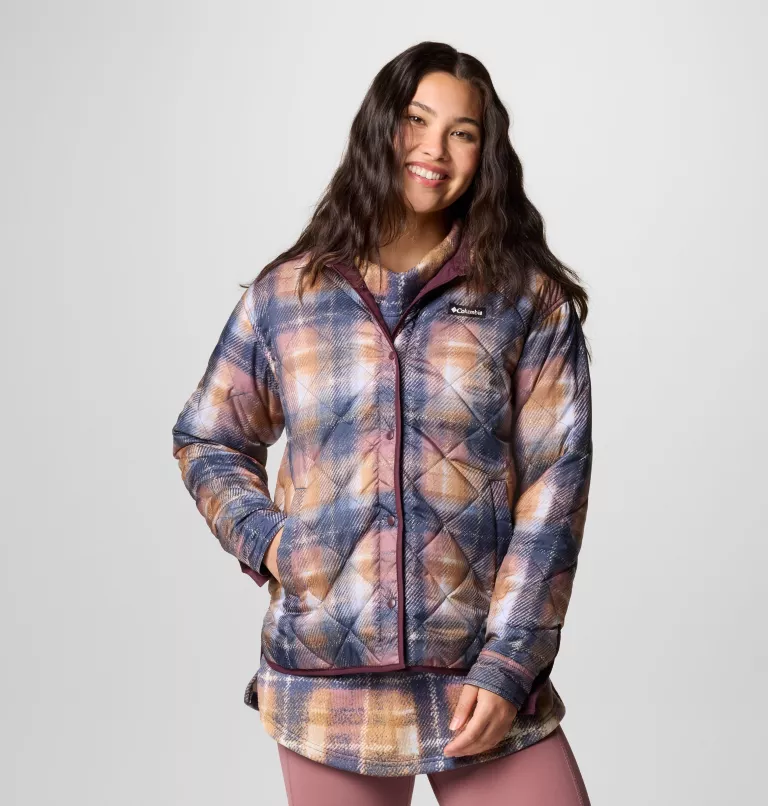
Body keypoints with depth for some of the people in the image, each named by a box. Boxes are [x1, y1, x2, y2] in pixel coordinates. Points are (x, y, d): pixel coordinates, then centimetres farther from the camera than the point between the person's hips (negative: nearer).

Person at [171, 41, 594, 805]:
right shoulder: (285, 293, 4)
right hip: (325, 684, 1)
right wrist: (263, 537, -2)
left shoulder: (529, 298, 0)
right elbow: (206, 440, 15)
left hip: (481, 679, -1)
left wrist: (508, 663, -10)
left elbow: (555, 481, -4)